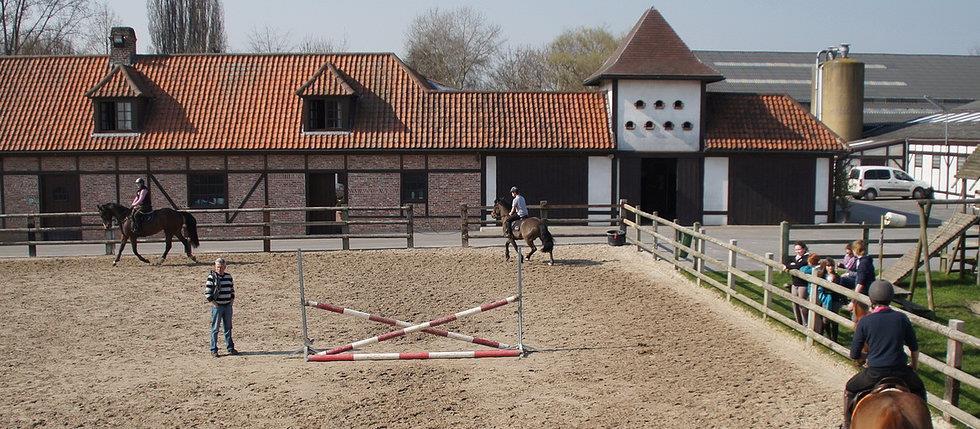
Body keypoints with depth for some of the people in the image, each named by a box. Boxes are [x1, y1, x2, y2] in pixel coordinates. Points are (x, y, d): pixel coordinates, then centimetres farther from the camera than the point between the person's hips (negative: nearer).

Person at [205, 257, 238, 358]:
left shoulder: (228, 276, 8)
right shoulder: (212, 277, -8)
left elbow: (232, 289, 20)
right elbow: (207, 292, -9)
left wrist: (232, 299, 8)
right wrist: (212, 302, -13)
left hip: (228, 306, 5)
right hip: (217, 306, -5)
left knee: (228, 327, 12)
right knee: (215, 329, 0)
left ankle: (230, 348, 21)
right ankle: (213, 350, 5)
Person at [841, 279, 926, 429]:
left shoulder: (864, 322, -8)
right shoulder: (902, 318, -3)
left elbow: (855, 356, -3)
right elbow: (914, 348, 8)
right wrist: (914, 366, 25)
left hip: (874, 373, -2)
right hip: (901, 371, 2)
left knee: (849, 390, 25)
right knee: (919, 390, 32)